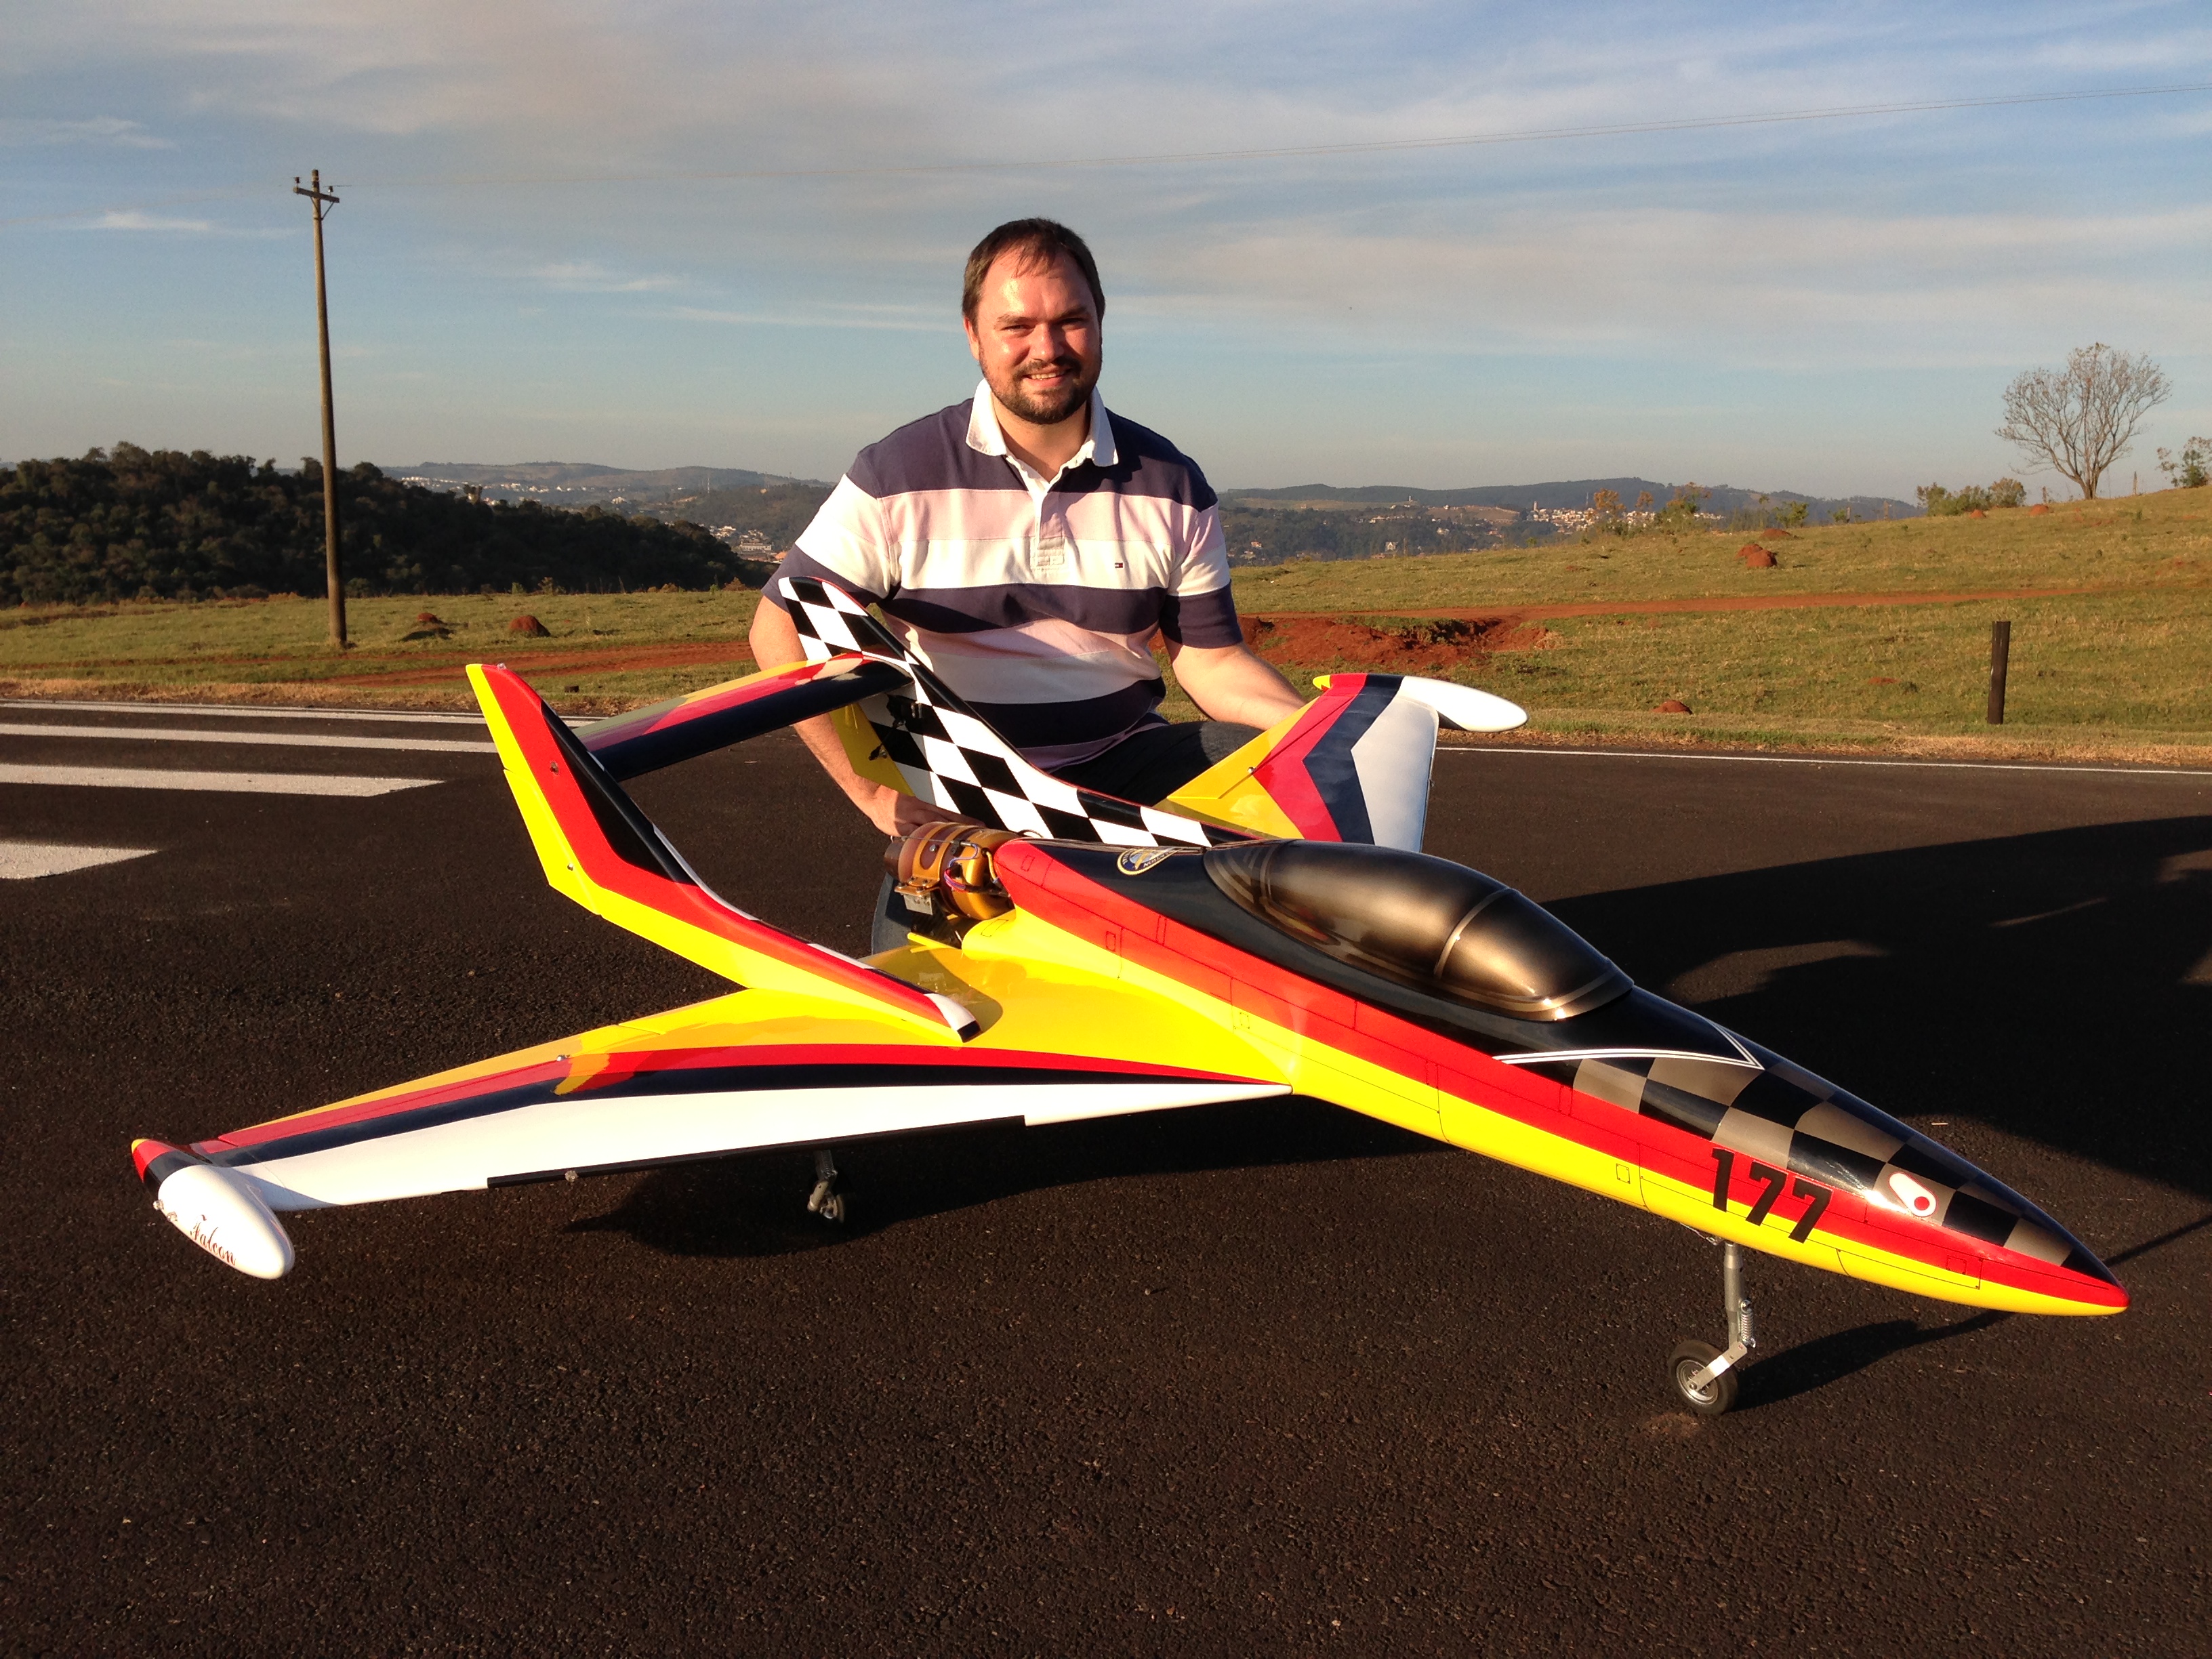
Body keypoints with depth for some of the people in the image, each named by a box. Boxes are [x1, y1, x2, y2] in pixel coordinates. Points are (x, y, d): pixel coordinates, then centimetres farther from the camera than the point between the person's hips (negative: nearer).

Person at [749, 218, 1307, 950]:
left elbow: (1210, 656, 10)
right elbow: (780, 632, -2)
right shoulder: (896, 477, -3)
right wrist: (874, 790, -11)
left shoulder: (1171, 485, 7)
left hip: (1126, 770, 4)